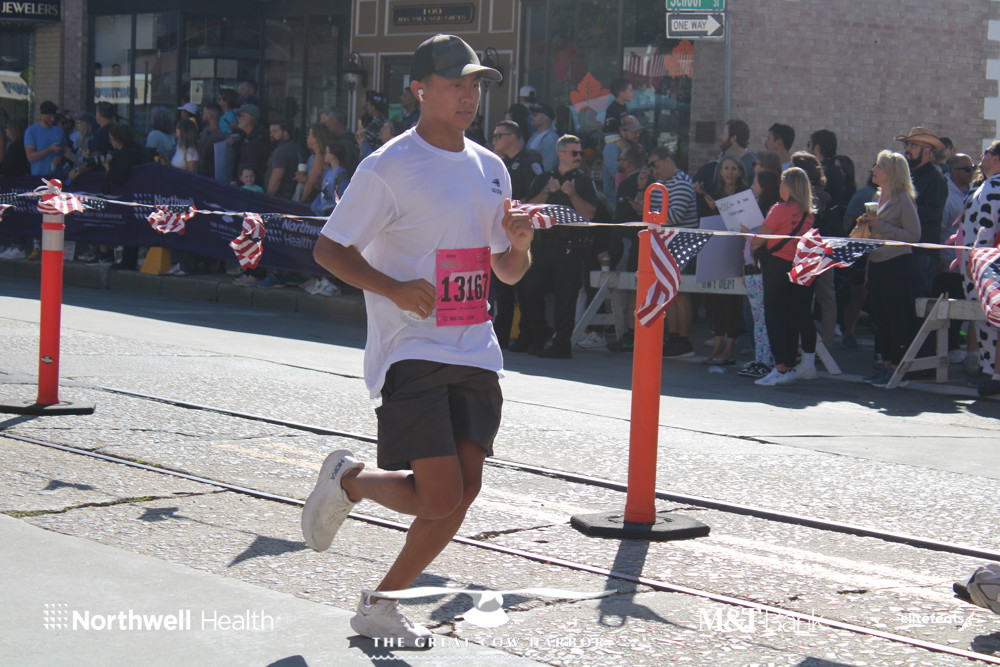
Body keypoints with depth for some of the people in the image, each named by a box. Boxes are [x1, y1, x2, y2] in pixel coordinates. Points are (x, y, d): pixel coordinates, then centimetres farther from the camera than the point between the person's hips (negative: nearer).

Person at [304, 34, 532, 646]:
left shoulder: (491, 168, 13)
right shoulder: (388, 168, -8)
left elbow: (509, 272, 19)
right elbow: (329, 249, -6)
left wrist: (520, 240, -4)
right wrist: (395, 289, -20)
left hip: (475, 353, 7)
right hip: (411, 351, -7)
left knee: (464, 489, 1)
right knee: (439, 497, -14)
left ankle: (382, 604, 18)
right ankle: (348, 479, 18)